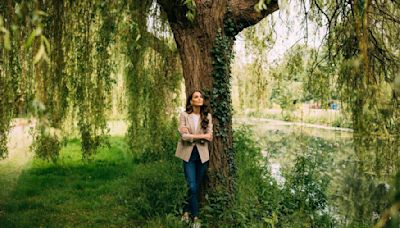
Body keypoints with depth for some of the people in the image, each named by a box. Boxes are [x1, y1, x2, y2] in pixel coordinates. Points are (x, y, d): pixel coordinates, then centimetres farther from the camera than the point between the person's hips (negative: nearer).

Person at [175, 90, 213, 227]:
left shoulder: (207, 116, 1)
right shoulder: (184, 115, -5)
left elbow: (209, 137, -6)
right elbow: (184, 136, -14)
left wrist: (192, 135, -14)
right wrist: (202, 136, -14)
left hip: (202, 155, 3)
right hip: (188, 154, -2)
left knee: (197, 186, 10)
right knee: (192, 186, -7)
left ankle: (187, 211, 30)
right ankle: (195, 216, 9)